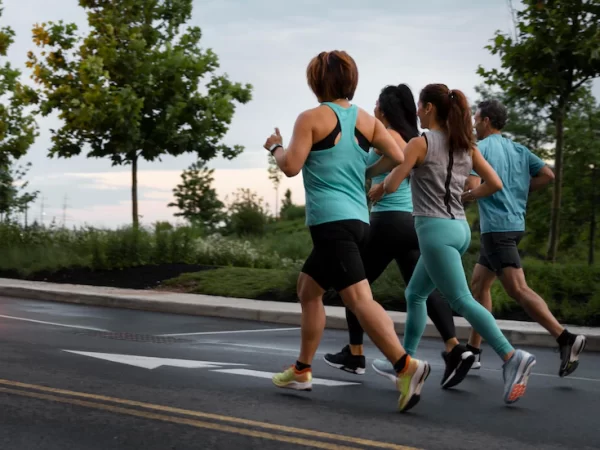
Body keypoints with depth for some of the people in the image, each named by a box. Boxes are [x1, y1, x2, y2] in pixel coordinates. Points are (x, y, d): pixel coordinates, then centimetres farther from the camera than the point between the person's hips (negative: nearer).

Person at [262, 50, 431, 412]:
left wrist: (276, 147, 11)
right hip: (358, 220, 8)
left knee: (358, 297, -15)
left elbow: (291, 167, -9)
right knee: (308, 289, 20)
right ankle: (302, 371, 25)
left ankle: (406, 366, -28)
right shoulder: (366, 120, 12)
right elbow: (397, 156, 4)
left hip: (331, 221, -8)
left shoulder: (312, 118, -4)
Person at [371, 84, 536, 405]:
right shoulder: (465, 145, 10)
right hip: (459, 227, 8)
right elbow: (495, 184, 6)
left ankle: (511, 357, -24)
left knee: (462, 301, -12)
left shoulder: (421, 142, -8)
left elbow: (391, 186, -10)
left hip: (435, 228, -8)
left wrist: (388, 177, 12)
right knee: (415, 294, 20)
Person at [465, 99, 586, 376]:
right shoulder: (518, 149, 14)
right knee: (479, 284, 16)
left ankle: (566, 338, -23)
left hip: (496, 227, -9)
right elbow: (547, 175, 7)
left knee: (518, 289, -13)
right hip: (514, 224, 9)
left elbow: (474, 187, -18)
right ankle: (473, 350, 19)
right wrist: (519, 191, 14)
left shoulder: (479, 148, -7)